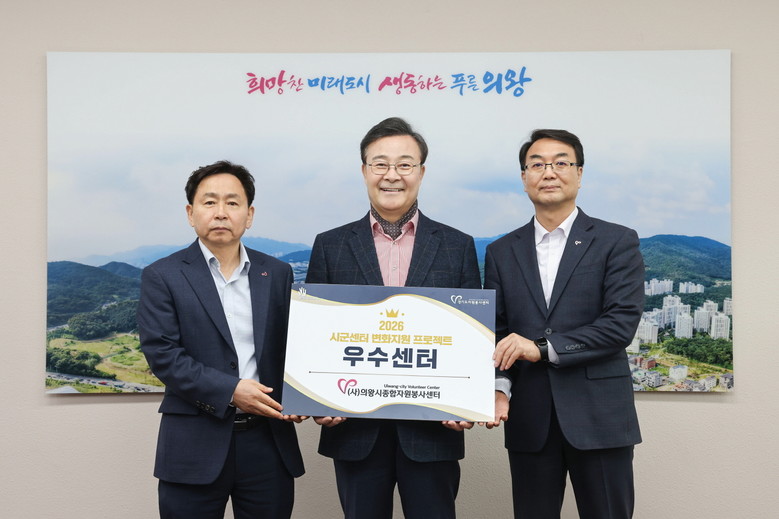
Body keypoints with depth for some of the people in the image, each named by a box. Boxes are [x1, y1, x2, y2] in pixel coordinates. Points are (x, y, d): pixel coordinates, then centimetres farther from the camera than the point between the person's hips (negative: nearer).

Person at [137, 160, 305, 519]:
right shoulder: (162, 277, 0)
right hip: (196, 446, -3)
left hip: (269, 442, 3)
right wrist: (229, 390, -18)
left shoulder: (277, 274, 10)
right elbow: (161, 353, -10)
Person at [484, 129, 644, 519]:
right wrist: (500, 388, -10)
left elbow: (622, 323, -10)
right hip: (529, 420, 3)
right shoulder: (501, 252, 10)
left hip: (598, 417, -2)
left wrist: (542, 348, -16)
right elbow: (495, 331, 7)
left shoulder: (617, 242, 1)